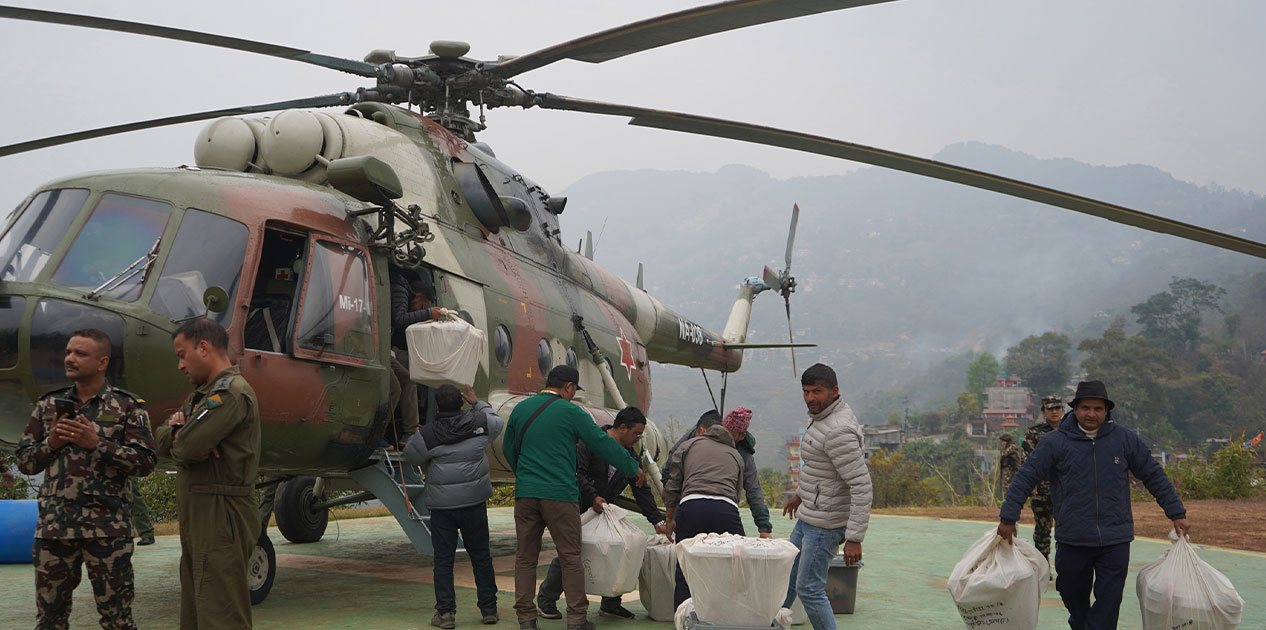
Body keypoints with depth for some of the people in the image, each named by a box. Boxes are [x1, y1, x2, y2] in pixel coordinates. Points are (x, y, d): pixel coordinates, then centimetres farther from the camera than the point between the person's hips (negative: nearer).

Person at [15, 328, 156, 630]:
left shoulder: (127, 407, 1)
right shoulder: (49, 405, 13)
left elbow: (145, 462, -7)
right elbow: (24, 462, 13)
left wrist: (98, 443, -17)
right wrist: (50, 443, -6)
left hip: (107, 529, -4)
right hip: (53, 526, 4)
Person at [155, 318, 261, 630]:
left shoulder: (231, 392, -14)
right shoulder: (202, 394, 20)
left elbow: (184, 449, -21)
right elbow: (163, 440, 13)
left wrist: (180, 435, 3)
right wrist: (178, 426, -9)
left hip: (221, 519, -10)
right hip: (200, 521, 10)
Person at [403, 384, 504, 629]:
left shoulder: (427, 434, -9)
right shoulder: (479, 423, -1)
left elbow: (411, 455, 5)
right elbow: (497, 421, 20)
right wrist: (476, 402, 29)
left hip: (442, 505, -2)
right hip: (474, 502, 2)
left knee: (443, 559, 4)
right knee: (481, 556, 11)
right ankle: (489, 609, 17)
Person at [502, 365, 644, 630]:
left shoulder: (521, 409, 10)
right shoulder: (570, 412, -4)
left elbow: (507, 448, 20)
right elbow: (604, 443, 0)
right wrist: (633, 468, 11)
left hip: (525, 493, 4)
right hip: (559, 494, -4)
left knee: (525, 557, 10)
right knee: (570, 556, 3)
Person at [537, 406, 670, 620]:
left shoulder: (629, 456, 7)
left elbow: (642, 491, 8)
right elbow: (577, 473, -22)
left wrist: (657, 521, 3)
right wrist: (593, 497, -29)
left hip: (603, 510, 7)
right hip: (578, 510, -7)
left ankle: (610, 605, 12)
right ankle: (545, 601, 9)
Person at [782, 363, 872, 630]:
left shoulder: (839, 430, -26)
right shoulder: (821, 416, 6)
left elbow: (861, 486, -28)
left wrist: (854, 538, -30)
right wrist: (801, 494, 33)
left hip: (826, 524, -10)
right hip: (808, 516, 10)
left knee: (809, 589, -4)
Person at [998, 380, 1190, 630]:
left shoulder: (1125, 439, 3)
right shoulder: (1055, 442, -3)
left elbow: (1154, 476, 12)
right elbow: (1026, 477, -1)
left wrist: (1176, 513, 12)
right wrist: (1008, 517, -4)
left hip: (1115, 542, 1)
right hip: (1072, 541, 0)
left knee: (1109, 602, -3)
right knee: (1073, 597, 12)